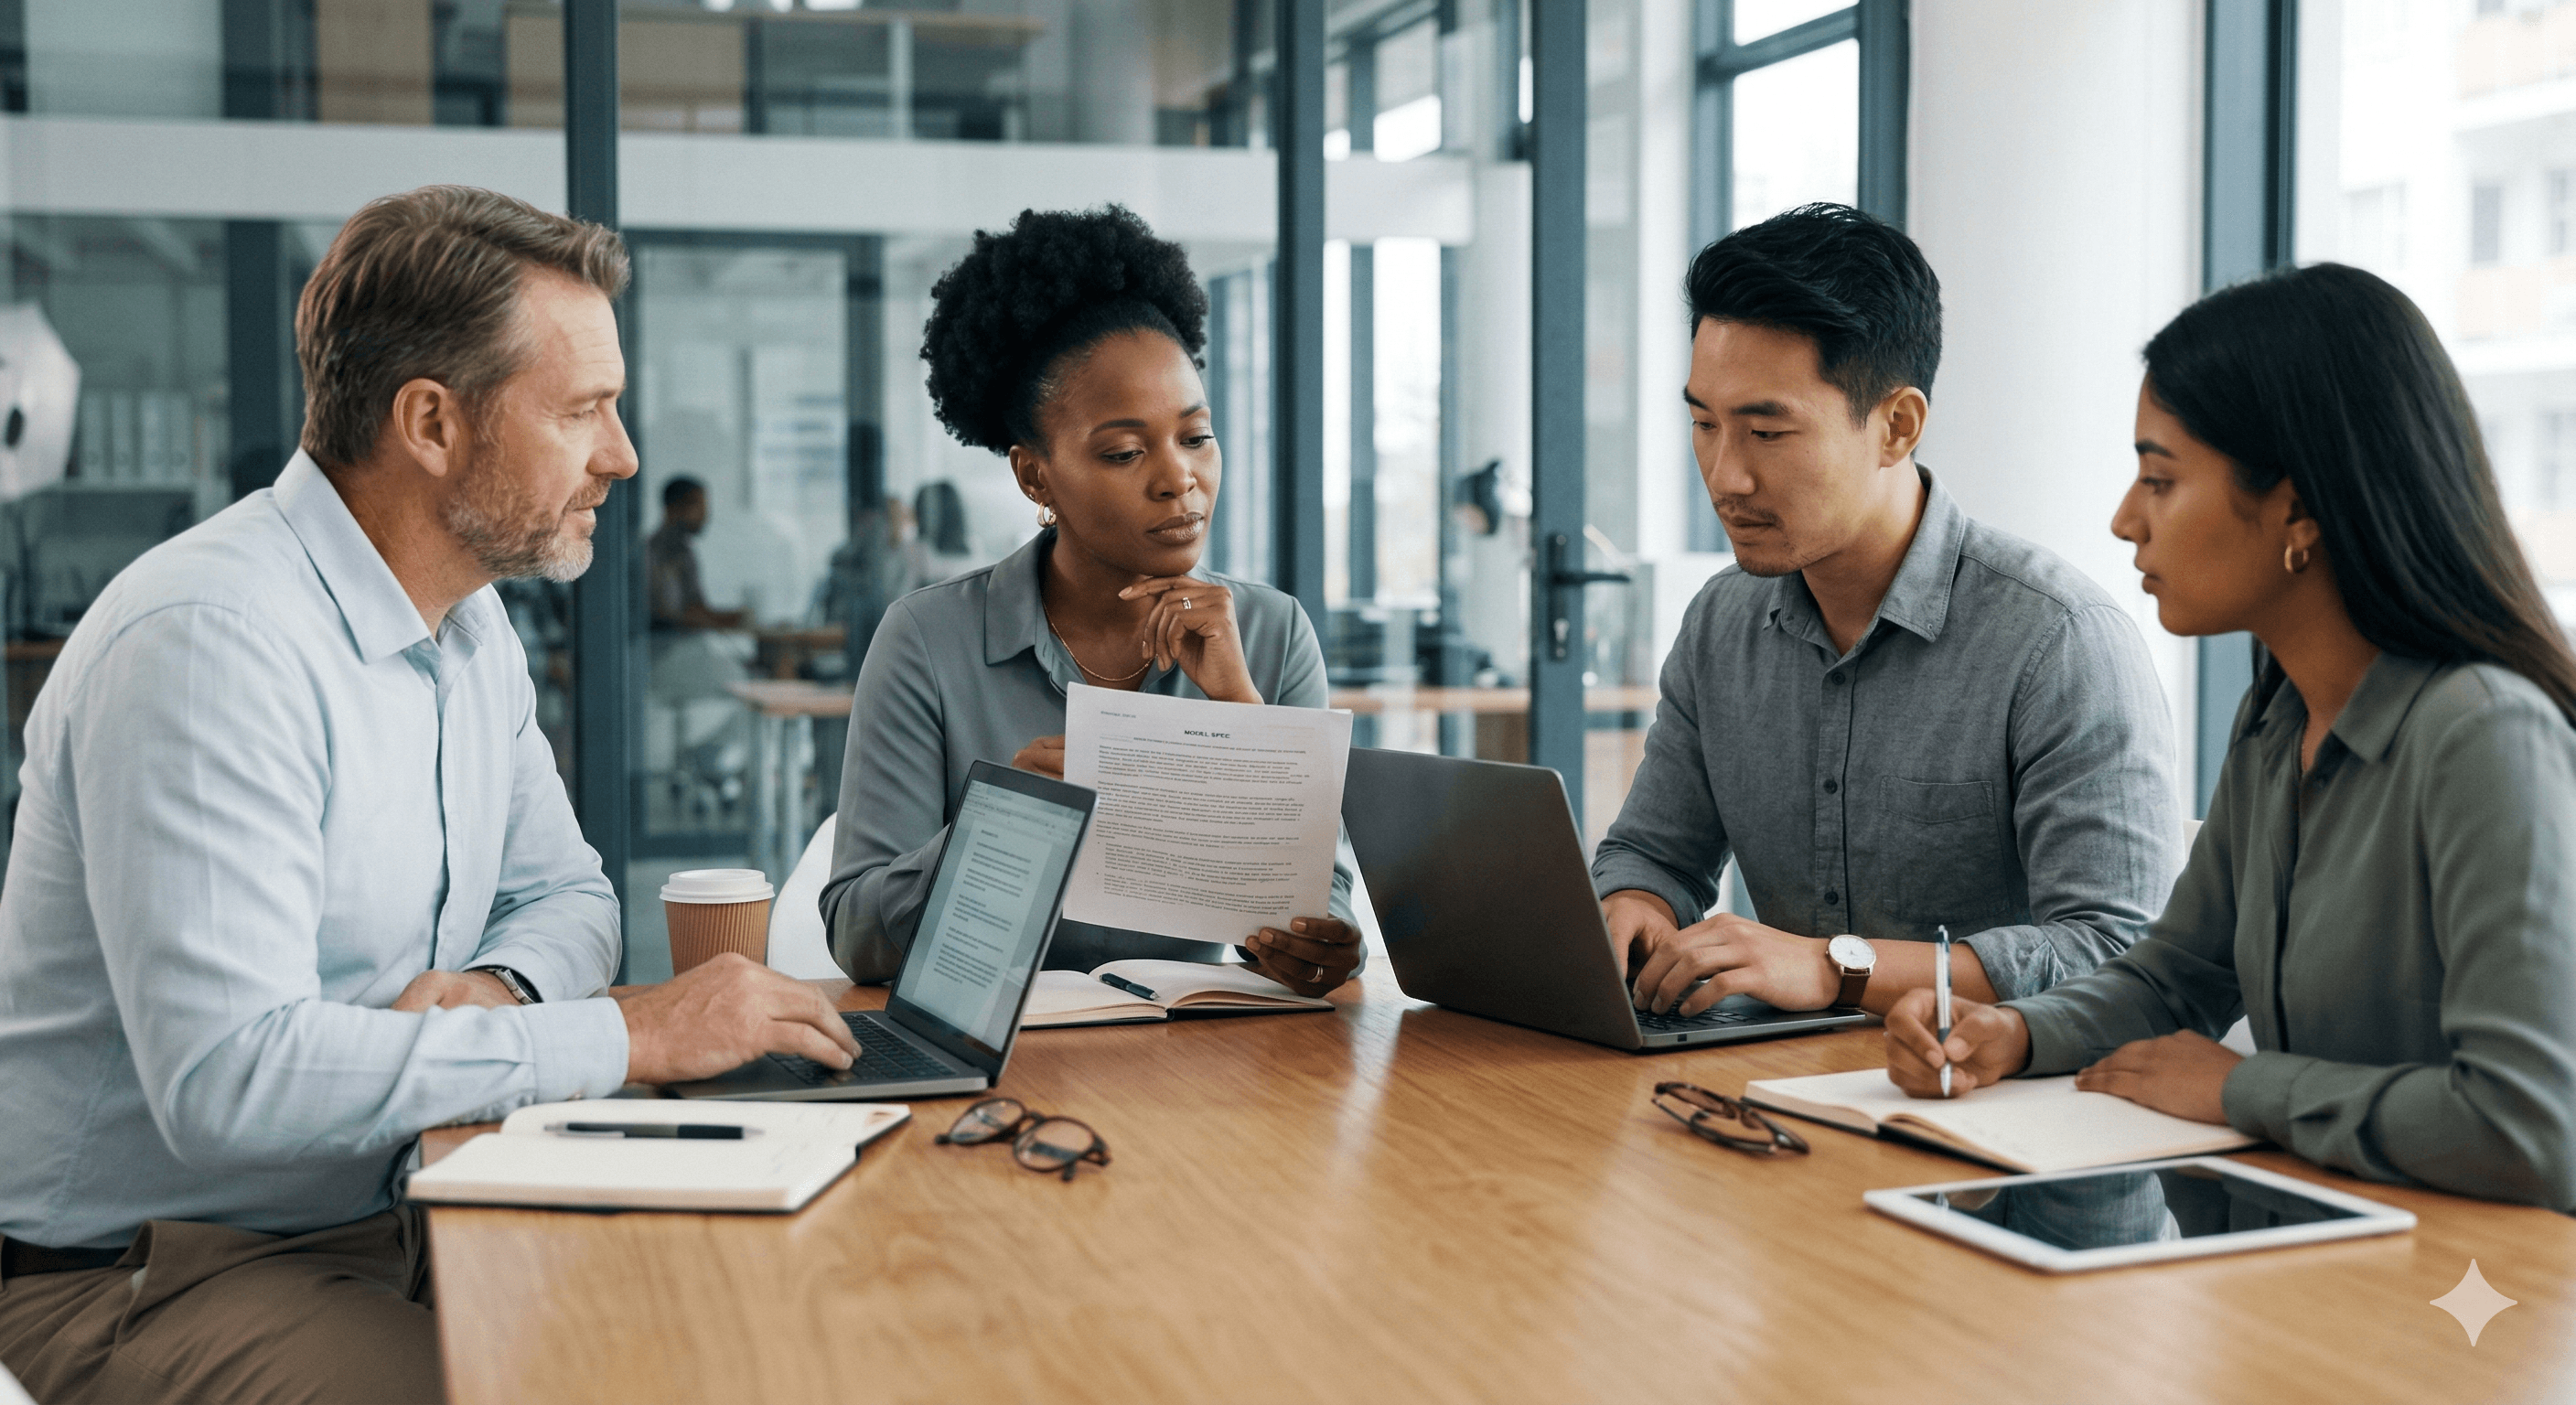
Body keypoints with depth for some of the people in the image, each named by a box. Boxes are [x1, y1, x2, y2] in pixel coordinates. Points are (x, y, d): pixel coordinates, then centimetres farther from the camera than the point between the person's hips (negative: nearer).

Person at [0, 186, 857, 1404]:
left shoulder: (469, 623, 7)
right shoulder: (211, 643, -23)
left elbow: (564, 893, 16)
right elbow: (227, 1076, -32)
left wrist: (498, 987, -9)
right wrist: (632, 1036, -27)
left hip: (389, 1215, 8)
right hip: (142, 1276, -8)